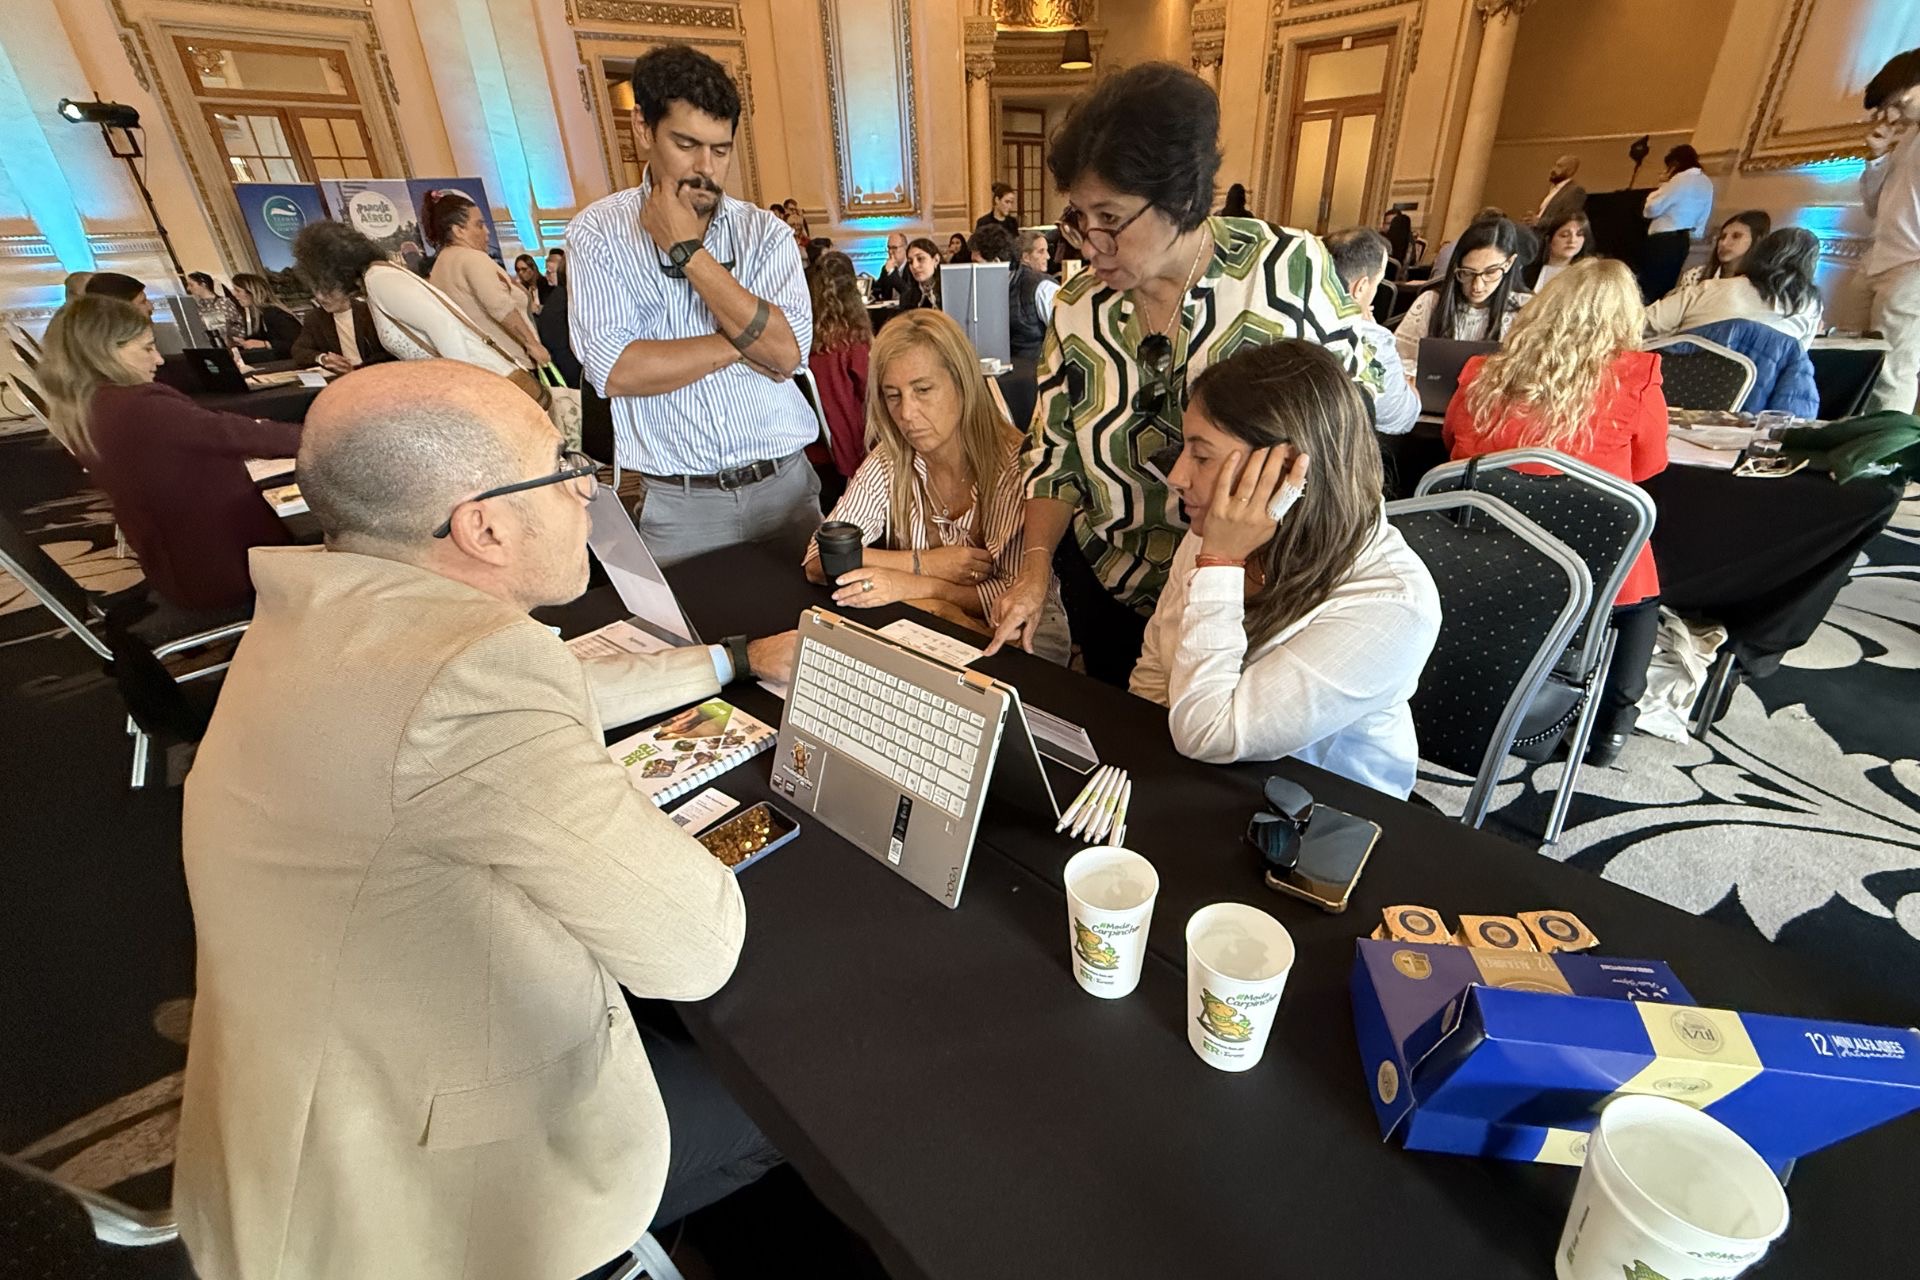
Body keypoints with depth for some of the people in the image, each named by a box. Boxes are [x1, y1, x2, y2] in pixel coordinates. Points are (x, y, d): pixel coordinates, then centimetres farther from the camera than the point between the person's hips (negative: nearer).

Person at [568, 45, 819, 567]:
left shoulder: (766, 232, 4)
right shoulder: (597, 231, 0)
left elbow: (787, 351, -12)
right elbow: (616, 371, -12)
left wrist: (688, 250, -12)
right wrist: (742, 342, -9)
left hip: (785, 484, 2)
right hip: (681, 504, -1)